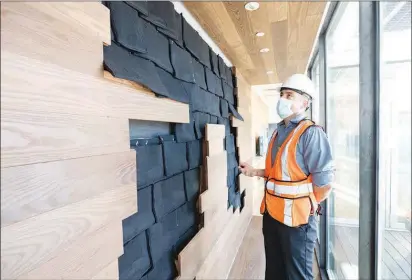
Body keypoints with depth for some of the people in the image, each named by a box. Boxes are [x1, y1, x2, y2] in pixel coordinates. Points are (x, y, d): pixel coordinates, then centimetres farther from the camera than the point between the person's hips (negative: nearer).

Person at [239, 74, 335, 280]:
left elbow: (325, 181, -17)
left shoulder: (311, 133, -17)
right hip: (271, 213, 7)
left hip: (296, 216, -7)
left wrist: (308, 206, -3)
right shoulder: (278, 131, 8)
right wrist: (254, 172, 6)